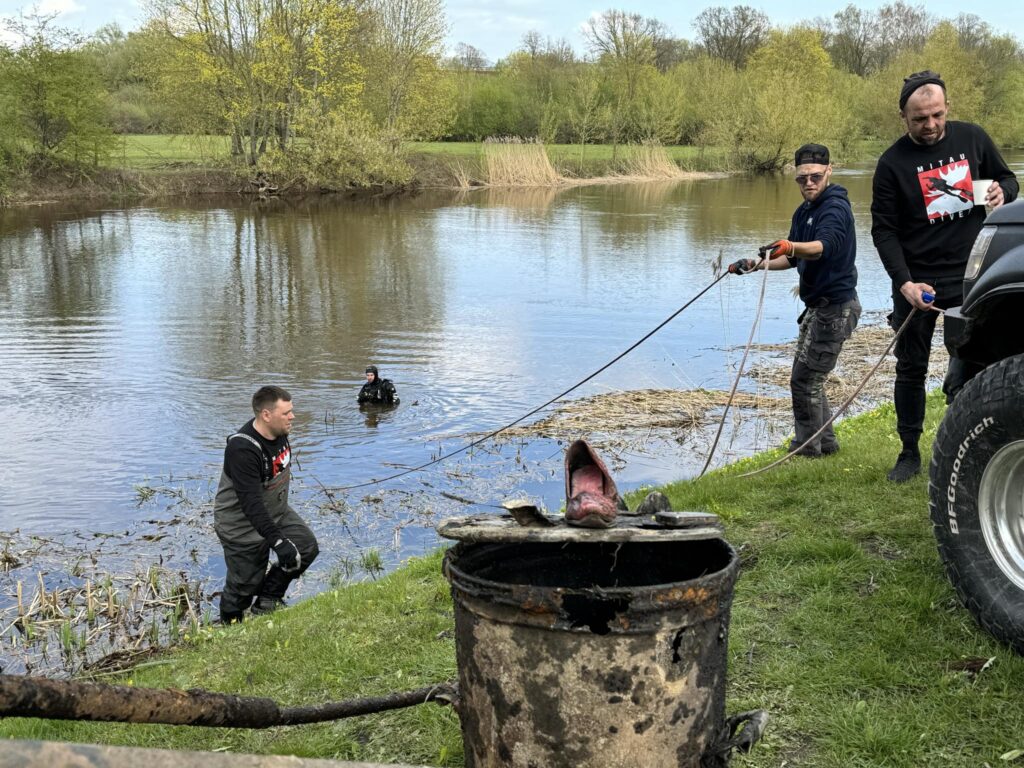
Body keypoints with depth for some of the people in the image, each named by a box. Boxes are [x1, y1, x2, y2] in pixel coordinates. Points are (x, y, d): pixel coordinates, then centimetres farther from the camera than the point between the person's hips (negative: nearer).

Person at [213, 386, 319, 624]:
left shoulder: (279, 433, -5)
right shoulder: (242, 450, -33)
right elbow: (251, 504, -36)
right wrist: (277, 540, -40)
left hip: (276, 512, 8)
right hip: (242, 527, -8)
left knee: (307, 547, -2)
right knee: (245, 584, 1)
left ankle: (268, 600, 13)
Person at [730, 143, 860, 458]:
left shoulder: (836, 207, -17)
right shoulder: (804, 212, 13)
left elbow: (823, 246, -37)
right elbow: (793, 258, 22)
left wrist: (789, 246, -55)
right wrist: (756, 264, 10)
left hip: (835, 307, -10)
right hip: (818, 306, 10)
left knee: (805, 379, -5)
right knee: (809, 378, 17)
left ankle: (807, 448, 7)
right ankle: (825, 442, 28)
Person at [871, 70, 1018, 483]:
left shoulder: (972, 138, 0)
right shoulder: (893, 162, -7)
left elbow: (1007, 179, 15)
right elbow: (883, 230, -5)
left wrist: (1001, 191, -10)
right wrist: (904, 282, -17)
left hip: (970, 277, 1)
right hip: (916, 282, -1)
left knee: (968, 371, 0)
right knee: (911, 370, 8)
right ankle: (909, 452, 21)